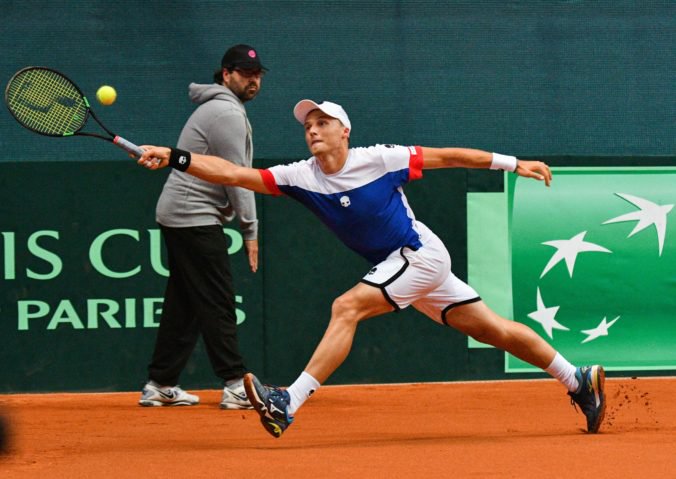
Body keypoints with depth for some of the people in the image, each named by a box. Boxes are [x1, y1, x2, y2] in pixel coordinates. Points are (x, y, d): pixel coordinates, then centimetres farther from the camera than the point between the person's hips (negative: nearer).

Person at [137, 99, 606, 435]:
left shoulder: (379, 159, -16)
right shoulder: (302, 177, -4)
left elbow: (446, 156, -6)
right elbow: (236, 174, -11)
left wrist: (512, 163, -3)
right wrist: (177, 158, -24)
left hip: (422, 254, -6)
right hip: (399, 268, 6)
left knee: (347, 307, -23)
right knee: (493, 329, 11)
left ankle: (289, 404, -28)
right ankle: (578, 379, 23)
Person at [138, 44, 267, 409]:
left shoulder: (216, 108, 19)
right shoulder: (228, 113, -14)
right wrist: (250, 230, -13)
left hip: (178, 215, 10)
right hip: (196, 218, -10)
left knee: (184, 305, 11)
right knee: (217, 303, -11)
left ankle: (160, 385, 13)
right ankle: (236, 386, -12)